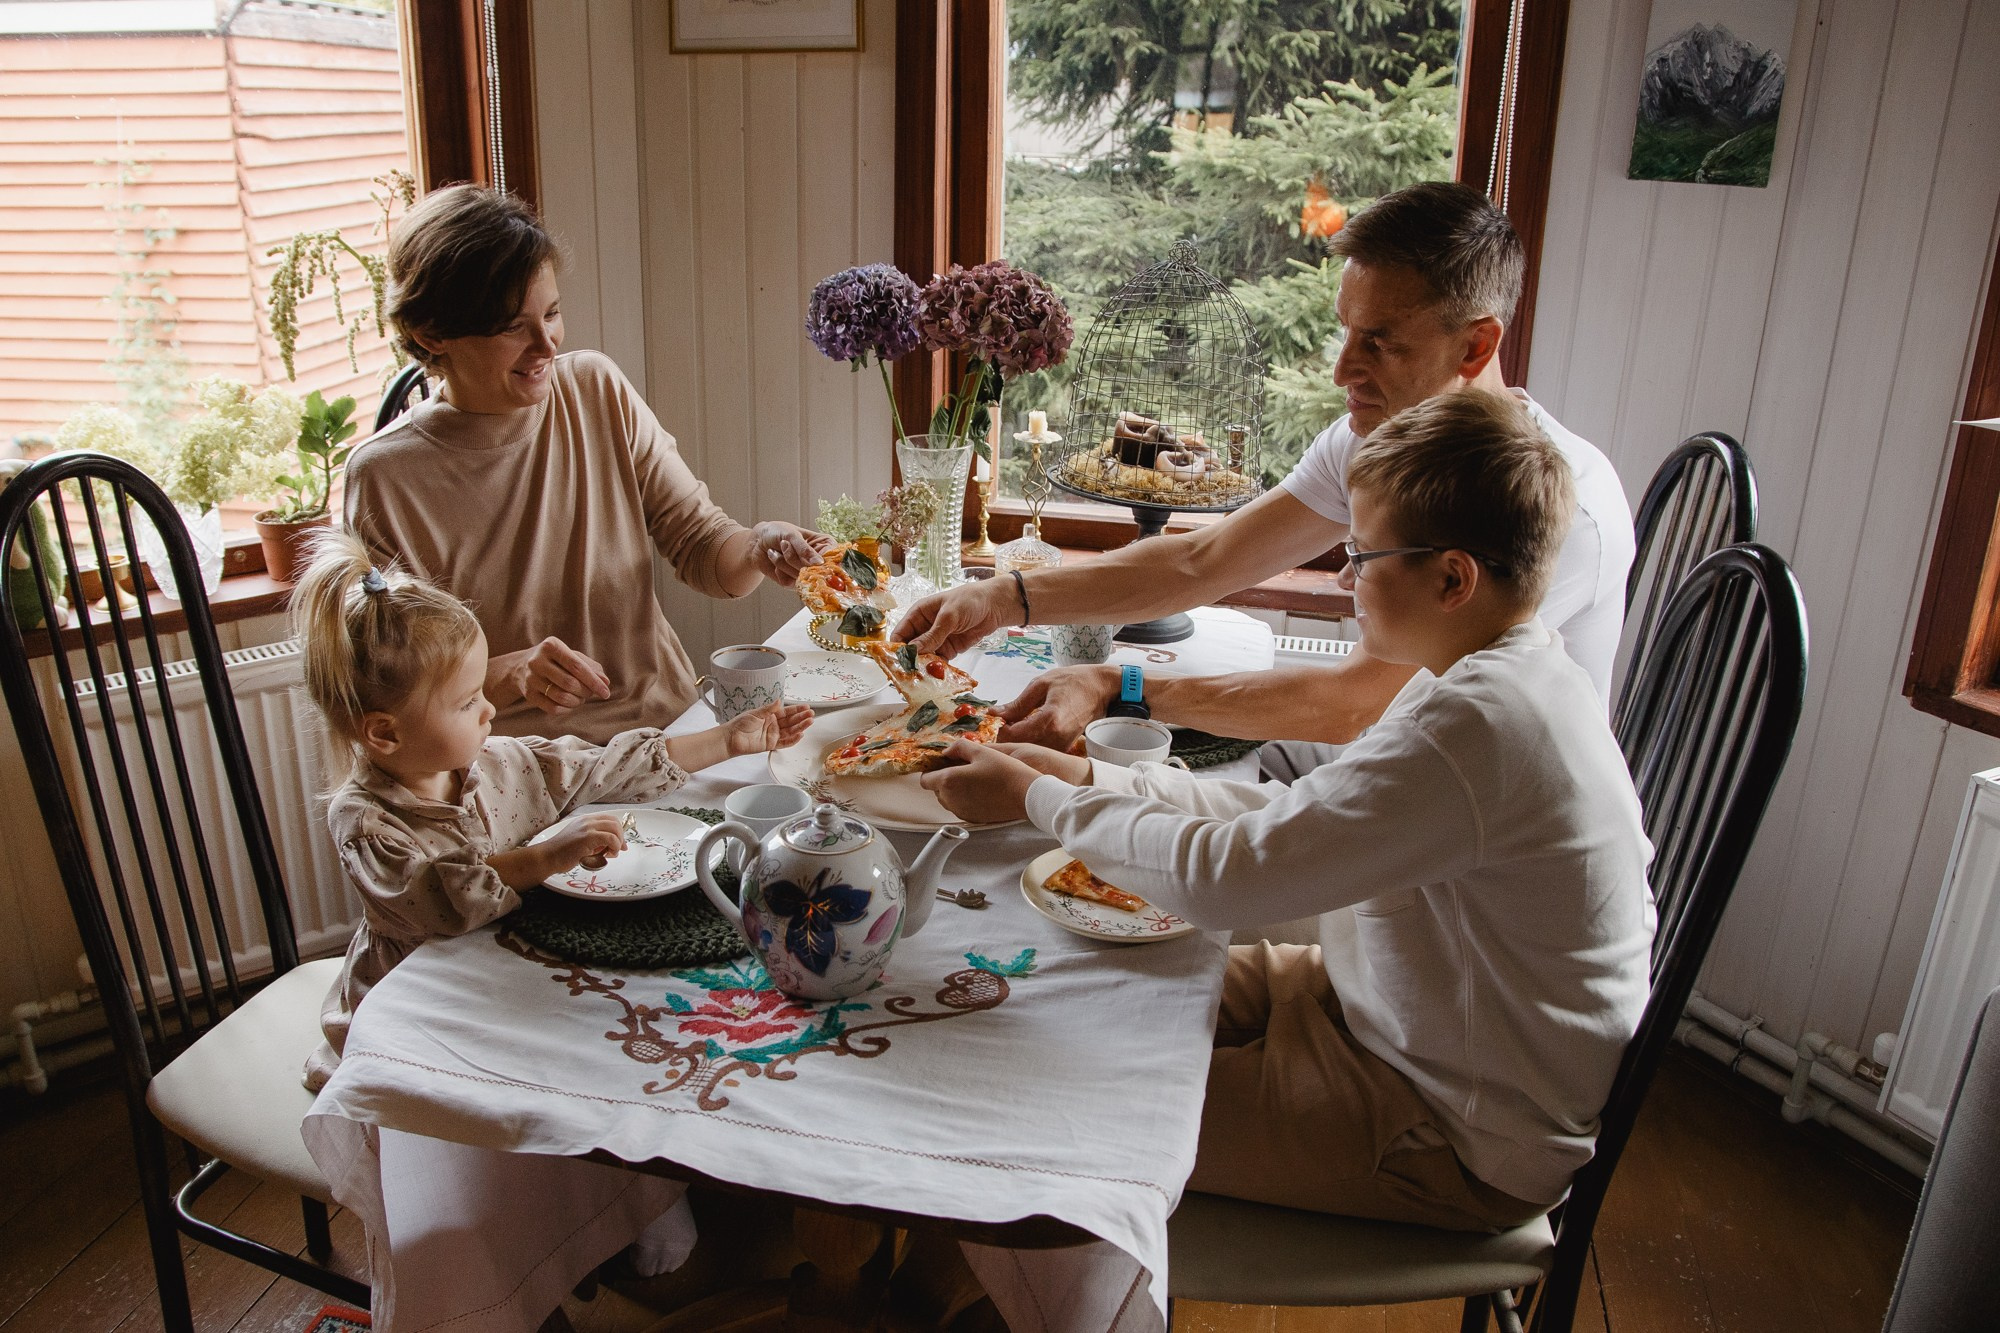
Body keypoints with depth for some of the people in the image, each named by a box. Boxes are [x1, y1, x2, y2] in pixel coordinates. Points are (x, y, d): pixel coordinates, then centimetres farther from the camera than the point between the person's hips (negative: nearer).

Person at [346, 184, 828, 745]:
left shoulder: (599, 390, 2)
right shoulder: (385, 478, -9)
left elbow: (697, 542, 3)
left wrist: (758, 549, -19)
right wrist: (509, 674, -25)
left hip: (669, 721, 3)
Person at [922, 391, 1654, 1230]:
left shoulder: (1474, 726, -32)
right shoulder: (1510, 673, 1)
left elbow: (1227, 874, -31)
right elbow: (1294, 817, 3)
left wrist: (1034, 798, -17)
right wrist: (1088, 777, -3)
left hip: (1464, 1145, -9)